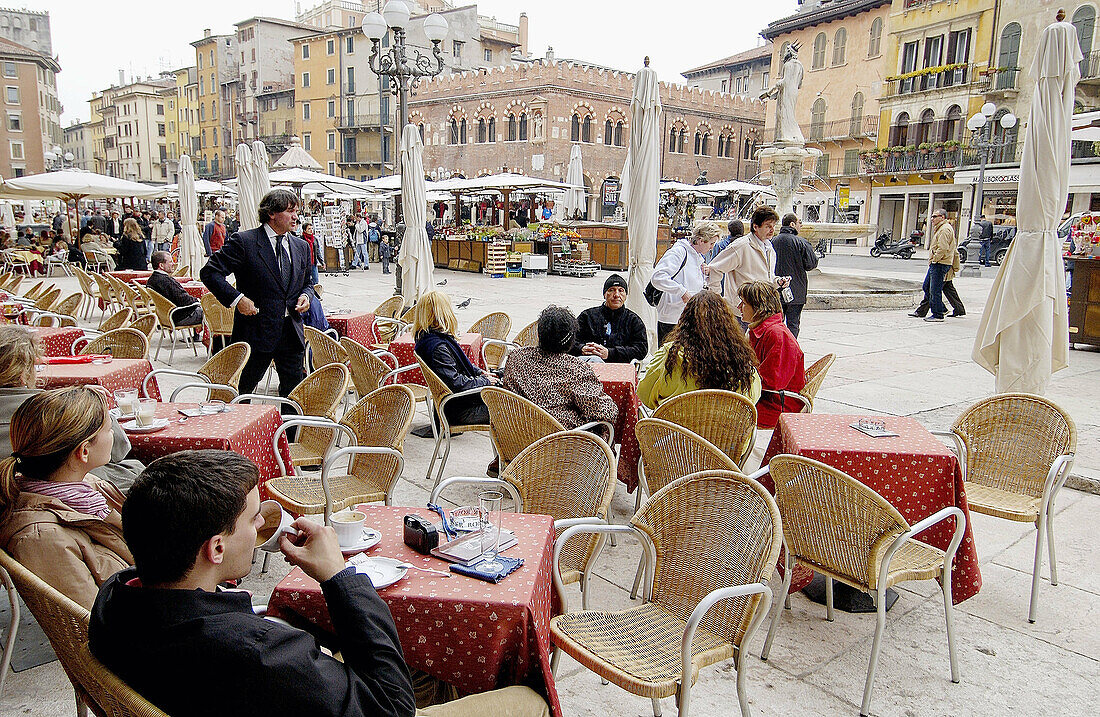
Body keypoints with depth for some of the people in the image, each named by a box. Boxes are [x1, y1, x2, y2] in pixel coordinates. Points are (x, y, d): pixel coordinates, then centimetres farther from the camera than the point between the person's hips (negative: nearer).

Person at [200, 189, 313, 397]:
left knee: (294, 390, 10)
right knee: (241, 389, 4)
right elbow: (210, 272, -8)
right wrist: (236, 298, -17)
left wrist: (305, 296, 2)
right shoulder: (244, 241, -7)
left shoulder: (301, 247, 12)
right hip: (256, 331, -5)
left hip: (291, 332, 5)